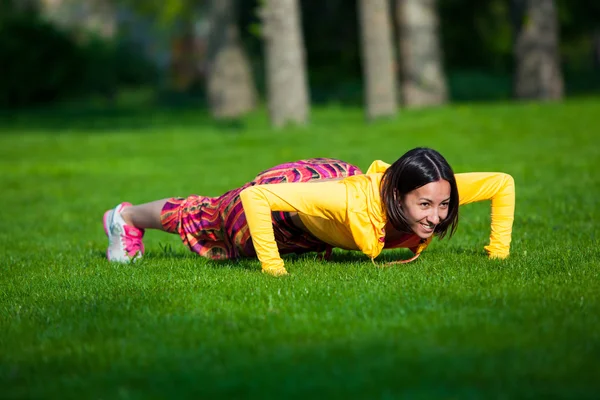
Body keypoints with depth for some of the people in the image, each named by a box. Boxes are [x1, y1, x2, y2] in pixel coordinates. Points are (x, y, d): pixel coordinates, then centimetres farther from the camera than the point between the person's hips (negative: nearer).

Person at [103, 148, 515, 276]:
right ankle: (127, 218, 52)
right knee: (206, 219, 24)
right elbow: (255, 198, -46)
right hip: (288, 188, -5)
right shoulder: (352, 203, -50)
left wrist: (499, 250, -26)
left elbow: (502, 183, -23)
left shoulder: (431, 190, -37)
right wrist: (272, 267, -43)